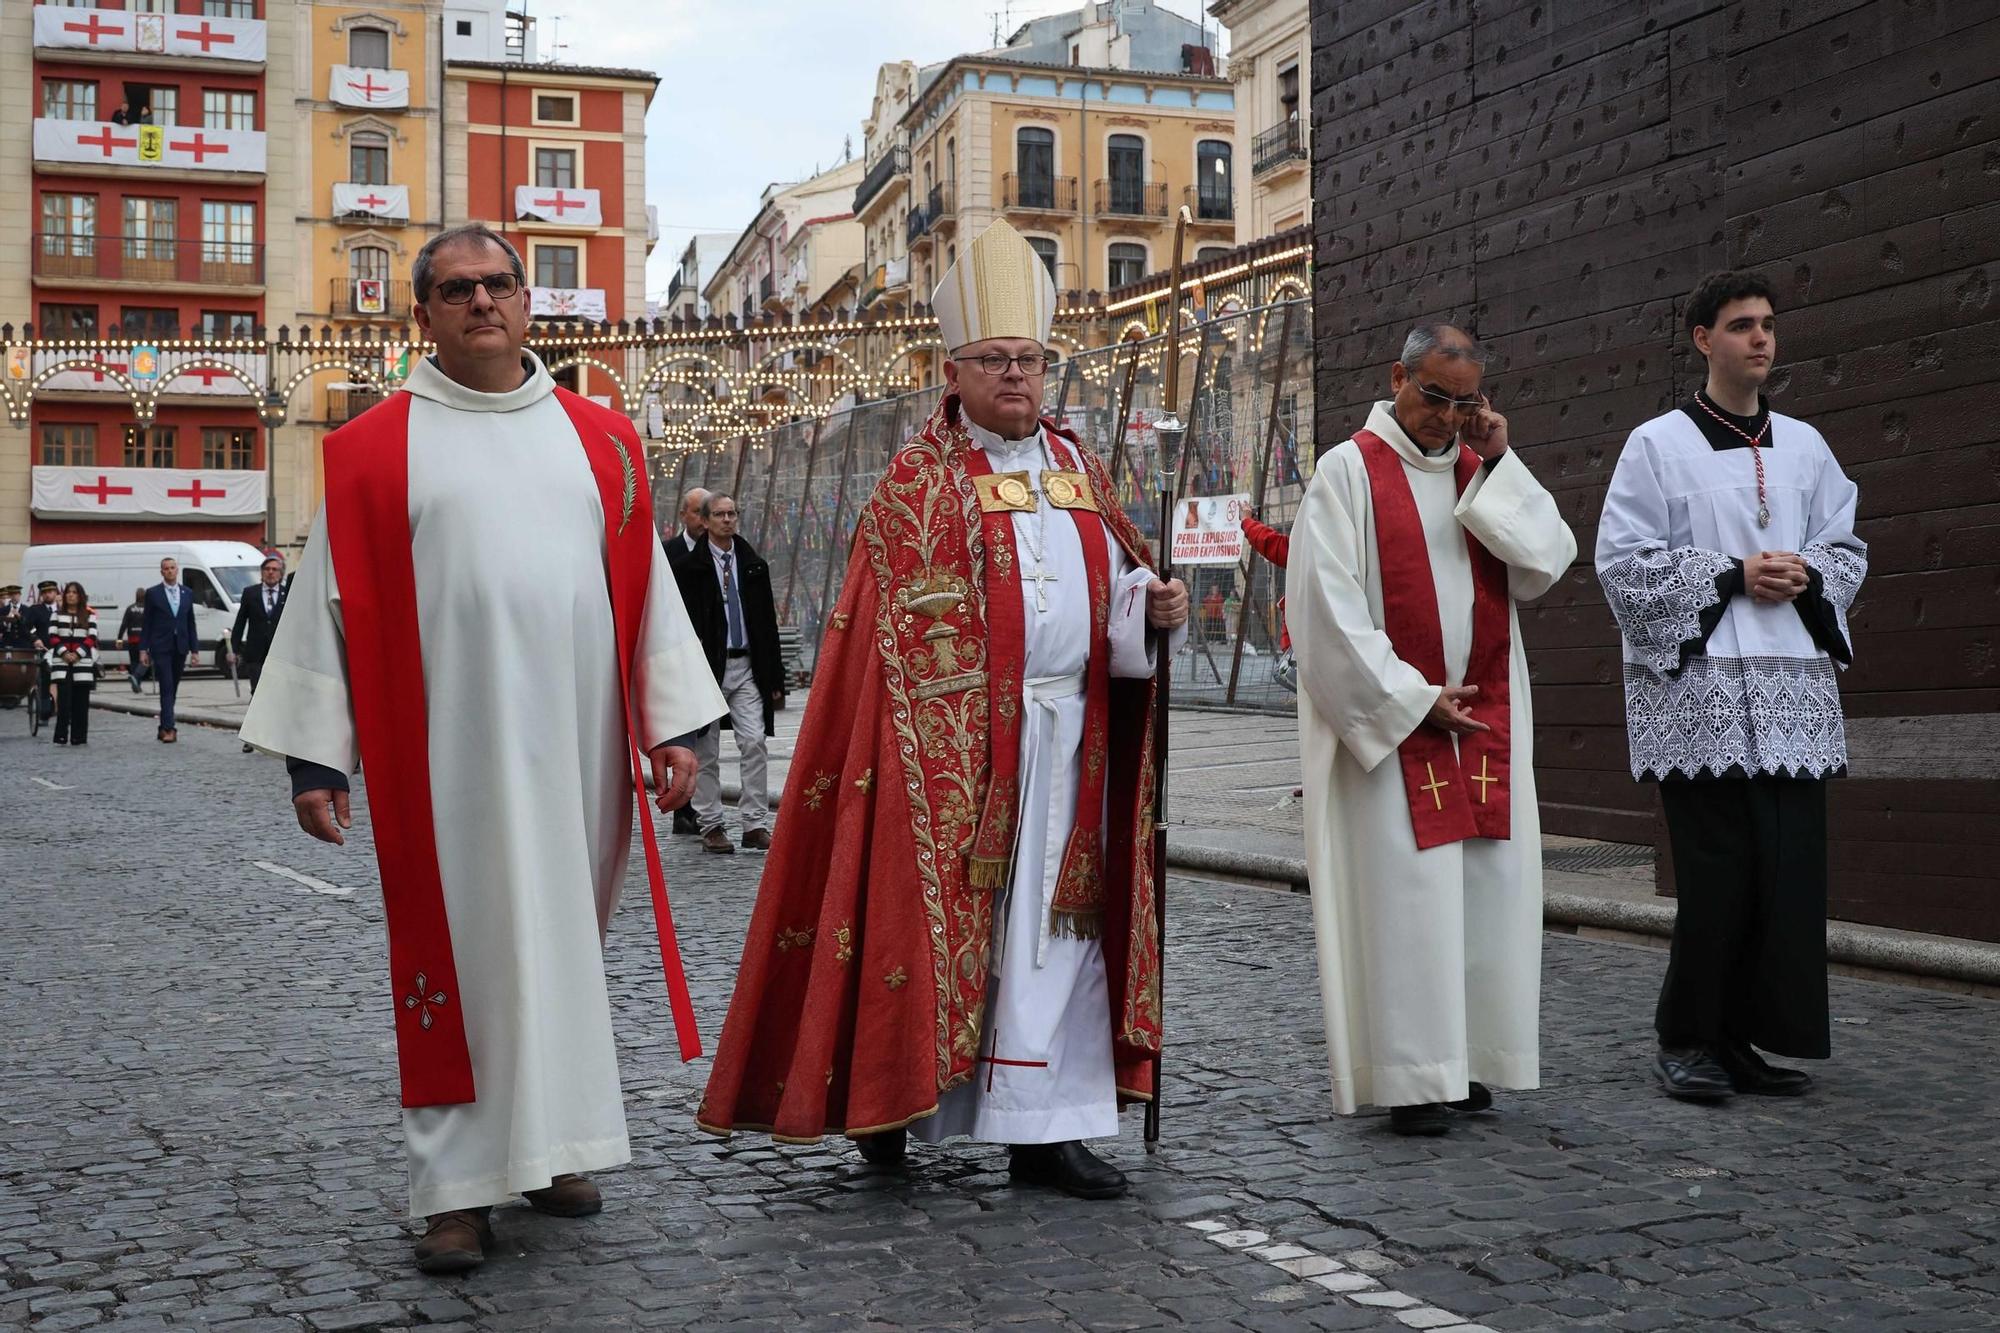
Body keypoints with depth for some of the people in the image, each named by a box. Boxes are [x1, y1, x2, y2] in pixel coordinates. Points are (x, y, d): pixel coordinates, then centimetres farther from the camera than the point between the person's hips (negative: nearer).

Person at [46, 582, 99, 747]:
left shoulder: (89, 615, 8)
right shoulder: (57, 615, 12)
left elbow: (92, 638, 1)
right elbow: (53, 637, 4)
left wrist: (77, 654, -11)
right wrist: (64, 653, -11)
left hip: (83, 662, 0)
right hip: (61, 662, 0)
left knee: (81, 700, 0)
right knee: (64, 698, -8)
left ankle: (79, 736, 4)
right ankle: (61, 736, -8)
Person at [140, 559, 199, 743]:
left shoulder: (187, 594, 11)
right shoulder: (153, 593, 1)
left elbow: (191, 624, 12)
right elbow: (146, 623, 0)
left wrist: (195, 650, 7)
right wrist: (143, 649, -6)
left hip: (180, 649, 4)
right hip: (160, 648, -4)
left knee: (172, 690, 8)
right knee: (166, 688, -11)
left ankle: (164, 728, 16)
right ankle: (168, 728, -16)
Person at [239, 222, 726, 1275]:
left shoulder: (599, 440, 10)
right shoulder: (374, 452, 3)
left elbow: (646, 586, 10)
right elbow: (328, 603, 2)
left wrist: (673, 722, 4)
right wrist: (314, 753, -3)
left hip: (576, 747, 3)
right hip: (448, 747, -3)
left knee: (565, 942, 10)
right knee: (460, 944, 1)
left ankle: (548, 1143, 26)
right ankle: (458, 1184, 9)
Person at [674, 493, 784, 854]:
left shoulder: (754, 566, 12)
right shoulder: (689, 567, 0)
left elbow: (768, 624, 13)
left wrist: (774, 677, 9)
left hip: (746, 666, 3)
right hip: (707, 666, -3)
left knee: (754, 743, -7)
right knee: (706, 752, 4)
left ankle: (756, 824, -2)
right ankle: (711, 826, 12)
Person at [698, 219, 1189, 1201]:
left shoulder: (1079, 473, 15)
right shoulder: (917, 482, -1)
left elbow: (1111, 590, 17)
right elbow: (907, 627, -7)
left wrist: (1153, 606, -5)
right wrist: (961, 735, -14)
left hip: (1068, 734, 5)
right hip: (951, 738, -5)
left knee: (1058, 920, 5)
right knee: (931, 909, -1)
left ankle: (1044, 1128, 11)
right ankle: (884, 1097, 16)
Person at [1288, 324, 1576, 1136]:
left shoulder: (1484, 472, 12)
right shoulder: (1349, 471, -4)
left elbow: (1547, 566, 1)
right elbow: (1329, 607, -10)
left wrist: (1500, 464, -4)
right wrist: (1414, 700, -11)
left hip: (1483, 724, 5)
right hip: (1389, 724, -5)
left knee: (1484, 889, 5)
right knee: (1403, 892, -6)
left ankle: (1461, 1060, 15)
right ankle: (1410, 1078, 0)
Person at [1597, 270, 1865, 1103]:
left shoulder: (1804, 446, 15)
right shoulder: (1657, 445, 1)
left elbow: (1847, 549, 17)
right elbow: (1622, 564, -5)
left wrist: (1806, 575, -5)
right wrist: (1732, 575, -12)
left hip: (1792, 687, 5)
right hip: (1697, 685, -5)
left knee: (1788, 870, 2)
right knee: (1717, 872, -6)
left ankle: (1741, 1037, 13)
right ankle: (1685, 1041, 8)